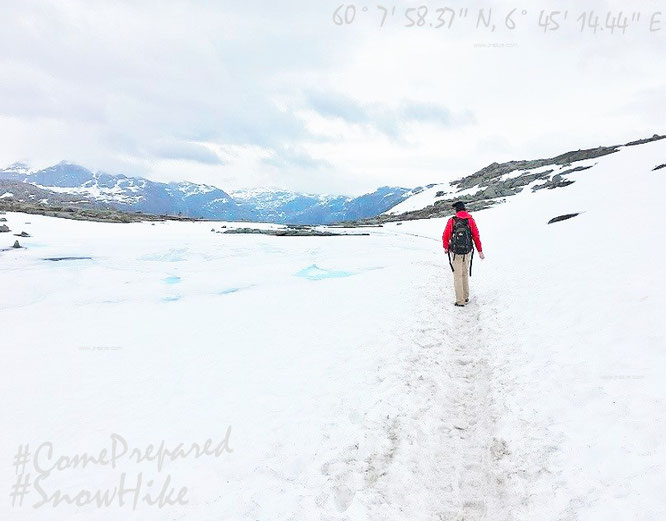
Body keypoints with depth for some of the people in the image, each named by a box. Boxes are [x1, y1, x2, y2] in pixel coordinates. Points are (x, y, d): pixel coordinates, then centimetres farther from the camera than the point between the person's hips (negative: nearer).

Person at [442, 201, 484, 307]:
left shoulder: (452, 221, -6)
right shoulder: (470, 220, -2)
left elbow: (445, 237, 0)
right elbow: (476, 236, -2)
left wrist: (446, 248, 18)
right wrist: (480, 251, 6)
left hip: (455, 253, -3)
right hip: (468, 252, 3)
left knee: (458, 277, 5)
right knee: (465, 274, 20)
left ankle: (460, 301, 7)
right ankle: (466, 297, 28)